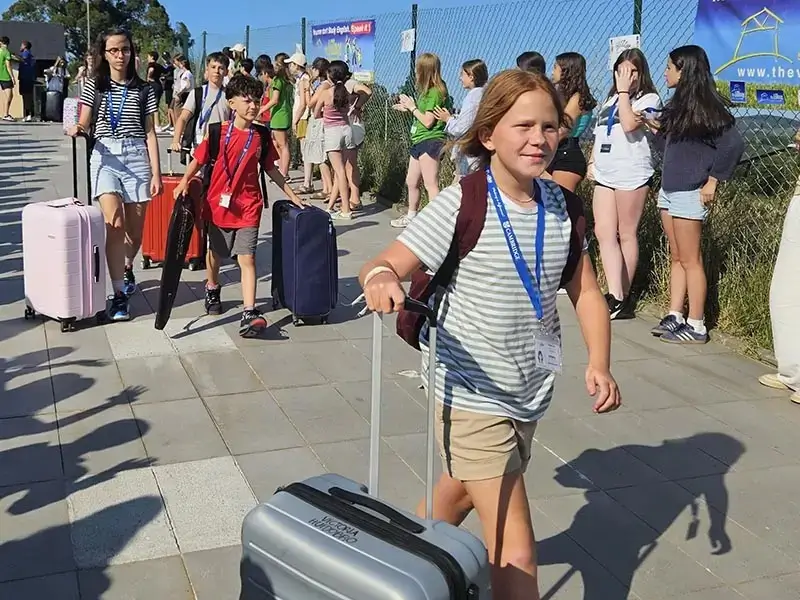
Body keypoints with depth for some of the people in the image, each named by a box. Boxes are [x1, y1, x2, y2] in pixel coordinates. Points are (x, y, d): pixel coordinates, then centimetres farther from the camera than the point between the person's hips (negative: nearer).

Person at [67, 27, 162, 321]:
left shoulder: (144, 89, 7)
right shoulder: (93, 86, 7)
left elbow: (150, 133, 5)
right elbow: (84, 125, 5)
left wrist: (156, 173, 0)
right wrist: (76, 130, -20)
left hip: (137, 157, 1)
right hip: (105, 156, -1)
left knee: (135, 229, 8)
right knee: (115, 224, -17)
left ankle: (127, 267, 41)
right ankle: (119, 294, -11)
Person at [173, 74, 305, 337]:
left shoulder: (261, 136, 0)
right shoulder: (218, 132, -6)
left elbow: (270, 169, 10)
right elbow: (198, 160, 2)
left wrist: (291, 194, 11)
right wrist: (184, 182, -11)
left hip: (248, 207, 0)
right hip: (218, 204, 0)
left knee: (247, 258, -10)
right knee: (215, 252, 19)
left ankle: (249, 314, -15)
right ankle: (212, 290, 46)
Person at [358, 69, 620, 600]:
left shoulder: (565, 208, -2)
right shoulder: (461, 206, -18)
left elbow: (586, 291, 4)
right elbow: (382, 268, -19)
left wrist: (599, 363, -11)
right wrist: (382, 280, -43)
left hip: (530, 394, 6)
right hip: (472, 396, -6)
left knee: (462, 494, 28)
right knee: (516, 555, -6)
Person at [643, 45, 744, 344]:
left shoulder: (706, 107, -12)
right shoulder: (680, 104, 13)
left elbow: (733, 145, -17)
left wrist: (712, 182, -15)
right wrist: (652, 124, 12)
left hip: (689, 193, -9)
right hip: (669, 189, 9)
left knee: (690, 260, -3)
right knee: (676, 258, 11)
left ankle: (696, 326, 4)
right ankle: (674, 316, 16)